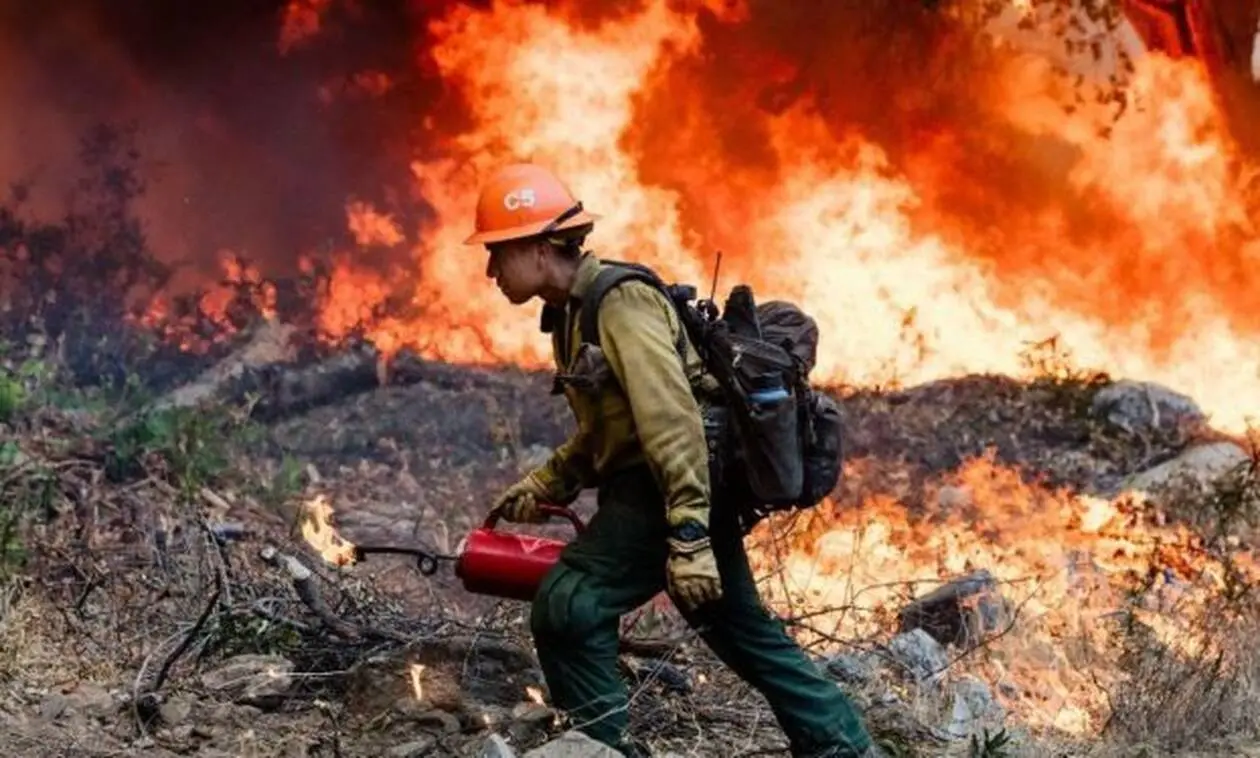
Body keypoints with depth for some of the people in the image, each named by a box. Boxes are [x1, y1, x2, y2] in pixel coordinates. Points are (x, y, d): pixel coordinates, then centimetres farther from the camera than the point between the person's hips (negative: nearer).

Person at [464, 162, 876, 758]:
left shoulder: (619, 304, -17)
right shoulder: (573, 312, 14)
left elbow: (672, 421, -25)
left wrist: (689, 537, -29)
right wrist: (546, 484, 13)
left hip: (672, 489, -11)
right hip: (653, 487, 11)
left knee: (568, 605, -15)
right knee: (745, 631, 16)